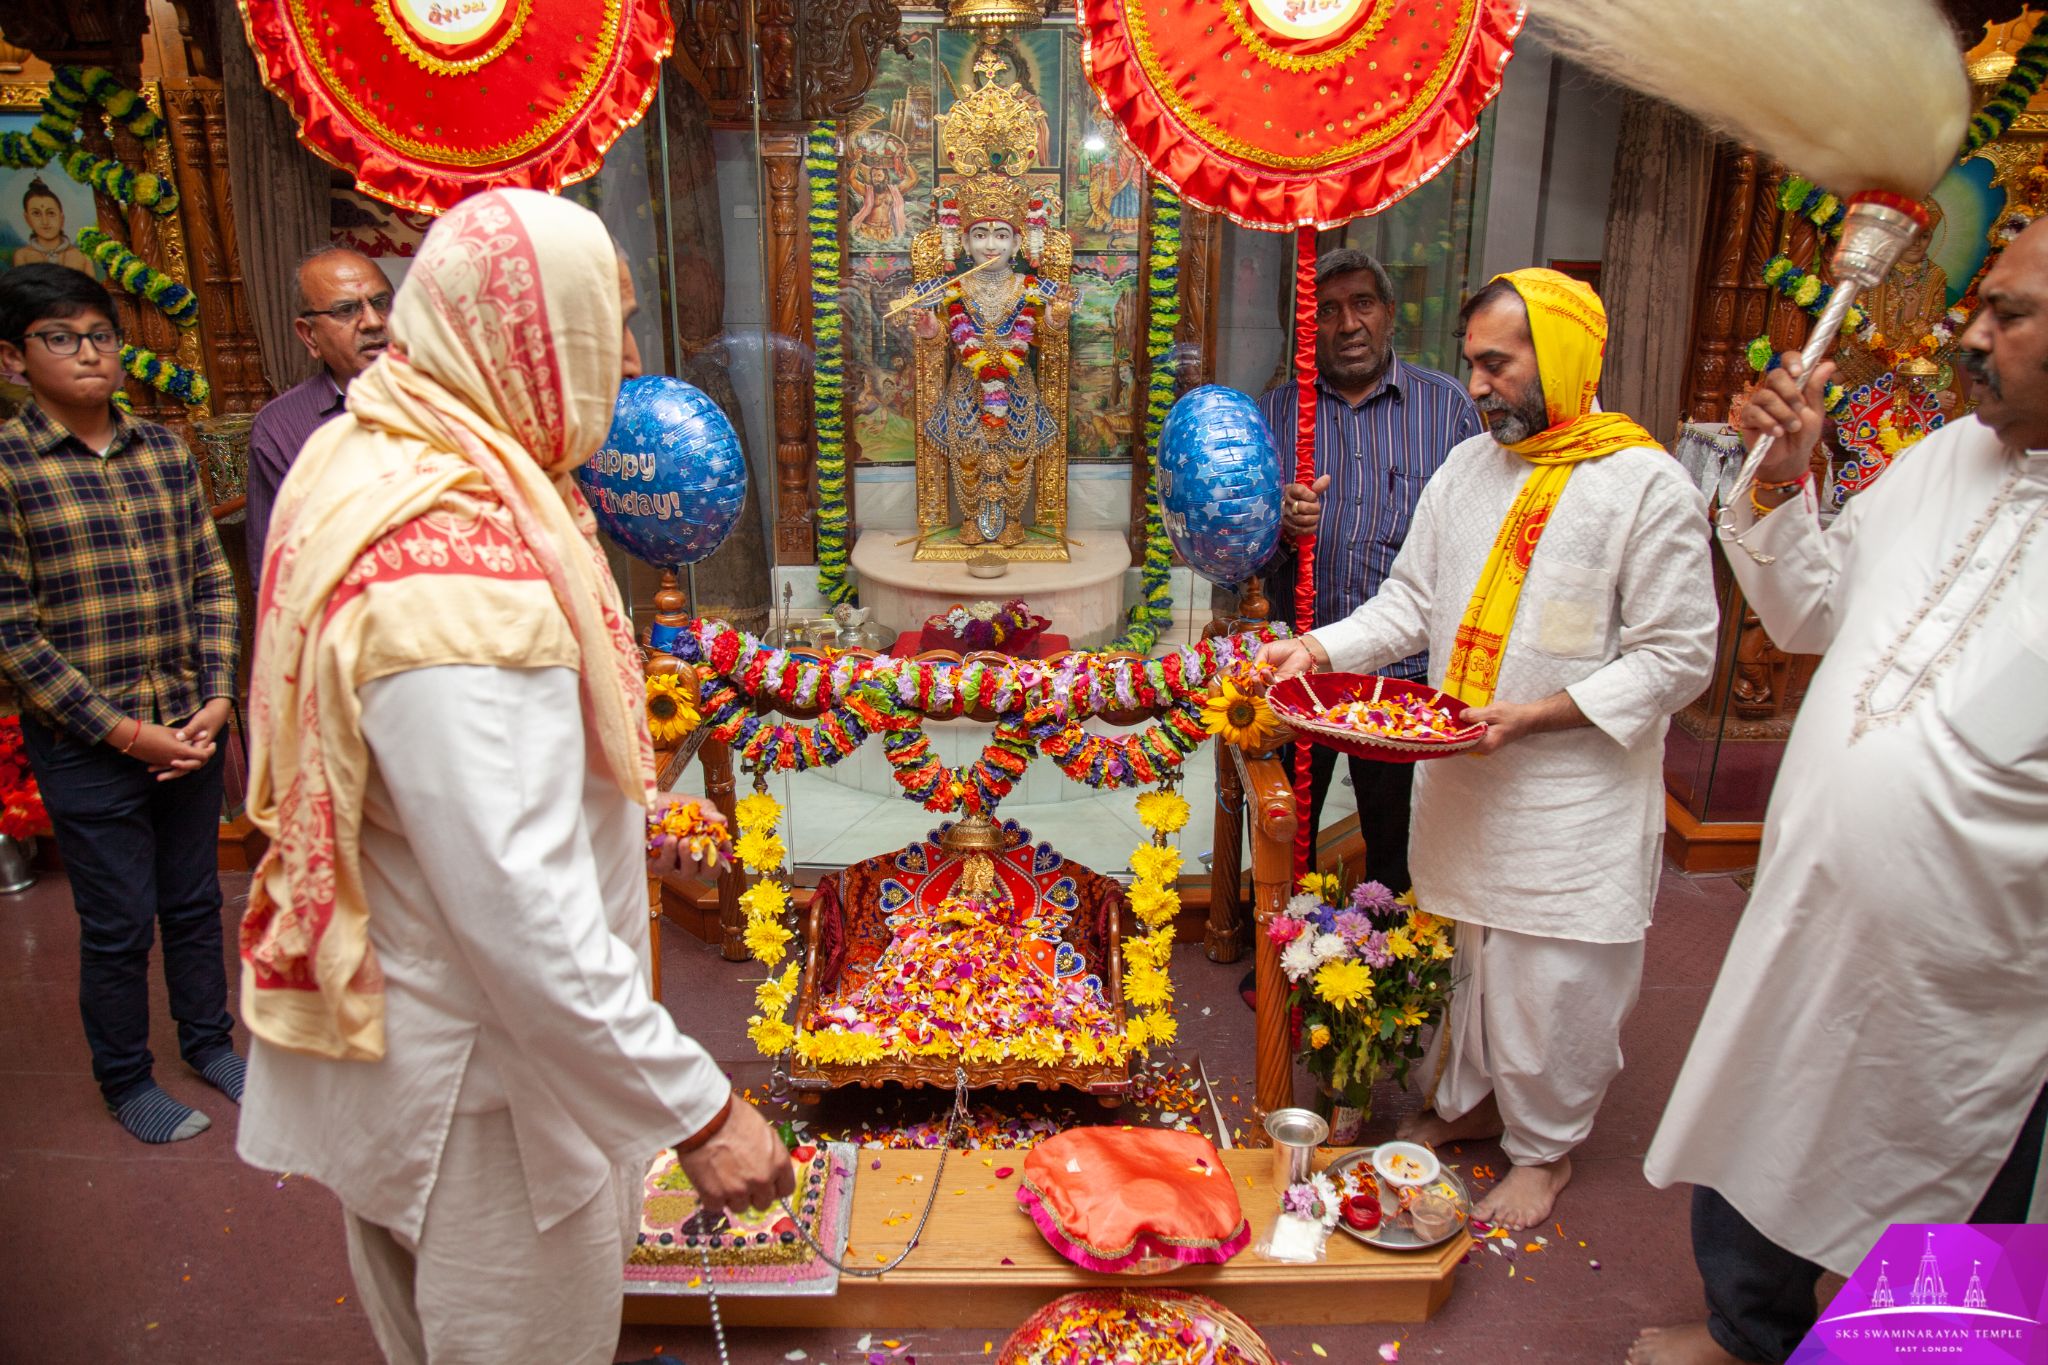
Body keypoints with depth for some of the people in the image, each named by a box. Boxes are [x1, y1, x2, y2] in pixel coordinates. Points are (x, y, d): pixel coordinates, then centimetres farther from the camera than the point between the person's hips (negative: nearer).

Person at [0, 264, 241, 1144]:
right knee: (119, 924, 9)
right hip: (85, 747, -4)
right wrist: (121, 730, -14)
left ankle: (209, 1041, 38)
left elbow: (213, 581, 6)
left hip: (189, 731, 4)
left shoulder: (164, 452, 4)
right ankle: (126, 1080, 30)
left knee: (195, 902, 18)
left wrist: (217, 700, -4)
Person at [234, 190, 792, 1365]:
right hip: (476, 1086, -9)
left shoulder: (368, 464, 0)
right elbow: (526, 917, -34)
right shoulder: (456, 578, -32)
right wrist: (702, 1111, -27)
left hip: (402, 1036, 9)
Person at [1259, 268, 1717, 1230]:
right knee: (1468, 956, 18)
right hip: (1462, 780, 5)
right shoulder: (1468, 468, 7)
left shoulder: (1648, 486, -12)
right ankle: (1468, 1102, 40)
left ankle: (1545, 1146, 30)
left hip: (1572, 797, -5)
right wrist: (1321, 648, -5)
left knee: (1551, 979, 7)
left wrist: (1537, 715, -20)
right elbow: (1412, 599, 11)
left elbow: (1676, 658, -12)